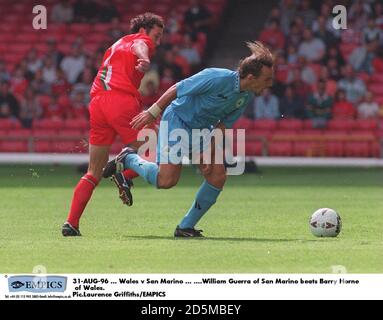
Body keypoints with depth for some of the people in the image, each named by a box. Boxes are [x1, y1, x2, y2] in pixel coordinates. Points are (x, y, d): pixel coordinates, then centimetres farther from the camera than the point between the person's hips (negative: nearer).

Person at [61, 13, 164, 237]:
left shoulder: (116, 45, 32)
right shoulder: (142, 40, 10)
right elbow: (139, 47, -13)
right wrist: (145, 60, -36)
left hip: (97, 104, 7)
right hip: (122, 102, -7)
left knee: (94, 174, 10)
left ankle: (71, 223, 0)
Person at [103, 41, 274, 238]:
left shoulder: (246, 97, -5)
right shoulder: (218, 78, -28)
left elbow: (222, 126, 4)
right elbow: (176, 89, -19)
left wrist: (211, 155, -3)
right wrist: (152, 113, -13)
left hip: (202, 129, 8)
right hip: (177, 120, -8)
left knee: (217, 176, -7)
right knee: (167, 180, -17)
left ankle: (186, 227, 5)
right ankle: (128, 159, 11)